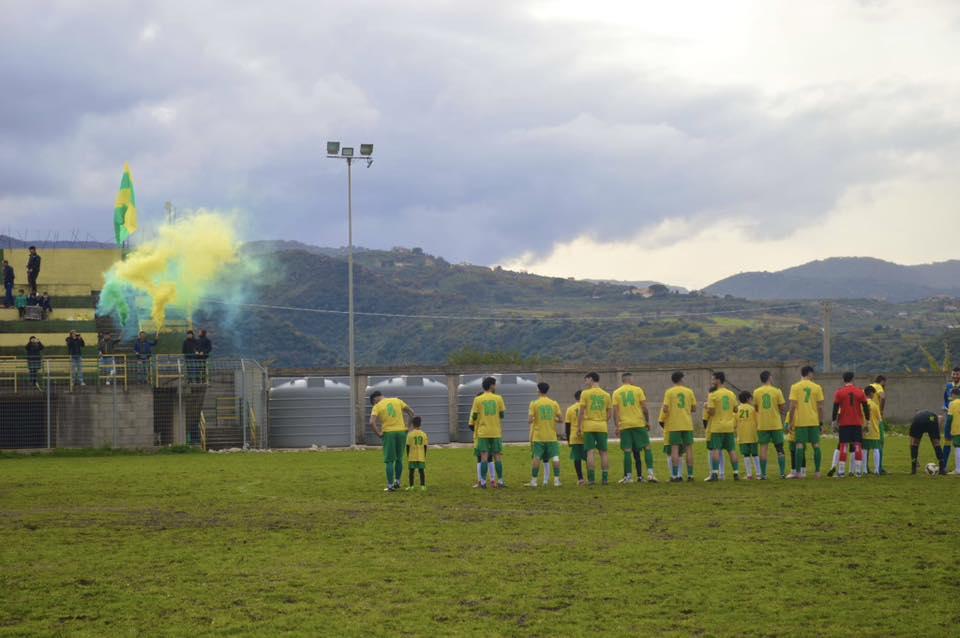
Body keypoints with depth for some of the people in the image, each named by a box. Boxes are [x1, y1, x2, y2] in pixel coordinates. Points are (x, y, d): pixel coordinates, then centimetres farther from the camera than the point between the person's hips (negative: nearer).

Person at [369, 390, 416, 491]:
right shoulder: (397, 401, 10)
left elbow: (372, 422, -15)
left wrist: (379, 434, -5)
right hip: (401, 431, 3)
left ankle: (390, 486, 1)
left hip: (388, 433, -3)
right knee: (399, 459, 18)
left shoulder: (377, 406, -1)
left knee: (389, 461, 3)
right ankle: (397, 482, 20)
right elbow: (411, 412, 9)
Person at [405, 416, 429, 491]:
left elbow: (408, 446, -3)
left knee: (411, 471, 6)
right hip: (421, 457, 2)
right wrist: (424, 456, 13)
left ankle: (411, 486, 9)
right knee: (421, 471, 3)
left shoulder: (410, 434, -5)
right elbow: (425, 446, 2)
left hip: (412, 457, -2)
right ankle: (423, 485, -2)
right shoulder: (423, 434, 0)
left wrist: (408, 456, 8)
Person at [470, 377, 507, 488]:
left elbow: (474, 417, -1)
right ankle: (500, 481, 6)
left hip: (483, 433, 0)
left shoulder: (478, 399, -1)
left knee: (484, 457, 0)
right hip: (496, 432, 0)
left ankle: (483, 482, -4)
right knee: (497, 456, 6)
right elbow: (502, 415, 2)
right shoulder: (498, 398, 0)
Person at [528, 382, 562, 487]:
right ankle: (556, 479, -1)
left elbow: (529, 420, -10)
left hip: (538, 436, -1)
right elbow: (559, 419, 3)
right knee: (555, 457, 4)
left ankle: (534, 480, 2)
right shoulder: (554, 403, 1)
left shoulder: (534, 403, -5)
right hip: (551, 436, 1)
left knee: (536, 458, 2)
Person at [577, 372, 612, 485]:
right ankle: (605, 478, 5)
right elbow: (608, 414, 11)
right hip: (602, 427, 3)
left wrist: (579, 426, 1)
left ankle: (591, 478, -10)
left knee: (590, 452, -4)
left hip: (589, 426, -3)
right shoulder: (606, 395, 8)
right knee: (603, 452, 7)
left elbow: (581, 412, -5)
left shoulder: (585, 393, -3)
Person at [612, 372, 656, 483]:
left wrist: (616, 426, 1)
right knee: (647, 447, 4)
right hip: (639, 423, -1)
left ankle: (628, 476, -1)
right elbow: (644, 408, 0)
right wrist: (647, 422, 8)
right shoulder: (638, 390, 3)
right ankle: (650, 473, -5)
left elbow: (615, 411, 0)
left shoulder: (616, 393, 6)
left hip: (624, 425, 1)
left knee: (627, 451, 1)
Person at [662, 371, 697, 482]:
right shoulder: (689, 391, 4)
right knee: (689, 449, 6)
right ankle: (690, 475, 6)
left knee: (675, 449, -2)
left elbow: (665, 409, -10)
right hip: (687, 424, 2)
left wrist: (667, 413, 11)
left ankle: (675, 475, -7)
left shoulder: (669, 392, -3)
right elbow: (694, 408, 6)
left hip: (674, 425, -2)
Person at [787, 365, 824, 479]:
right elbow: (820, 407, 1)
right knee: (816, 445, 7)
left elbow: (792, 406, -7)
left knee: (800, 446, -1)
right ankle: (817, 472, 7)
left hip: (800, 421, -1)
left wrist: (791, 422, -1)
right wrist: (821, 422, 9)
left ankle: (798, 472, -3)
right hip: (814, 421, 1)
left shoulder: (795, 387, -2)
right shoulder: (817, 387, 2)